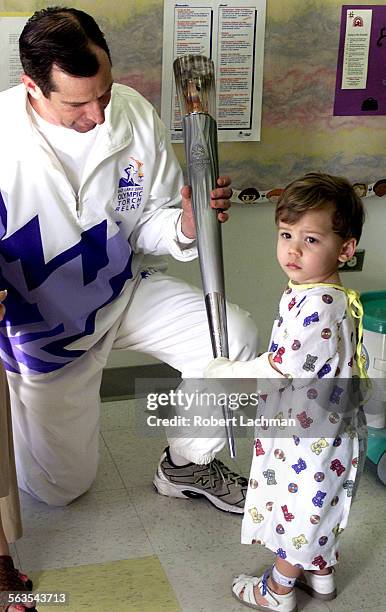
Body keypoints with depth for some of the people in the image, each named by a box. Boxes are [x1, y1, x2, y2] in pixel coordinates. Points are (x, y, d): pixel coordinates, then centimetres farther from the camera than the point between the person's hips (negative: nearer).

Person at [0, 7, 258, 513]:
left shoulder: (135, 114, -14)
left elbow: (149, 223, -3)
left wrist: (188, 224, -27)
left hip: (125, 291, 3)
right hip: (45, 324, -3)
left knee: (236, 336, -18)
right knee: (61, 487, 8)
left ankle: (187, 464, 7)